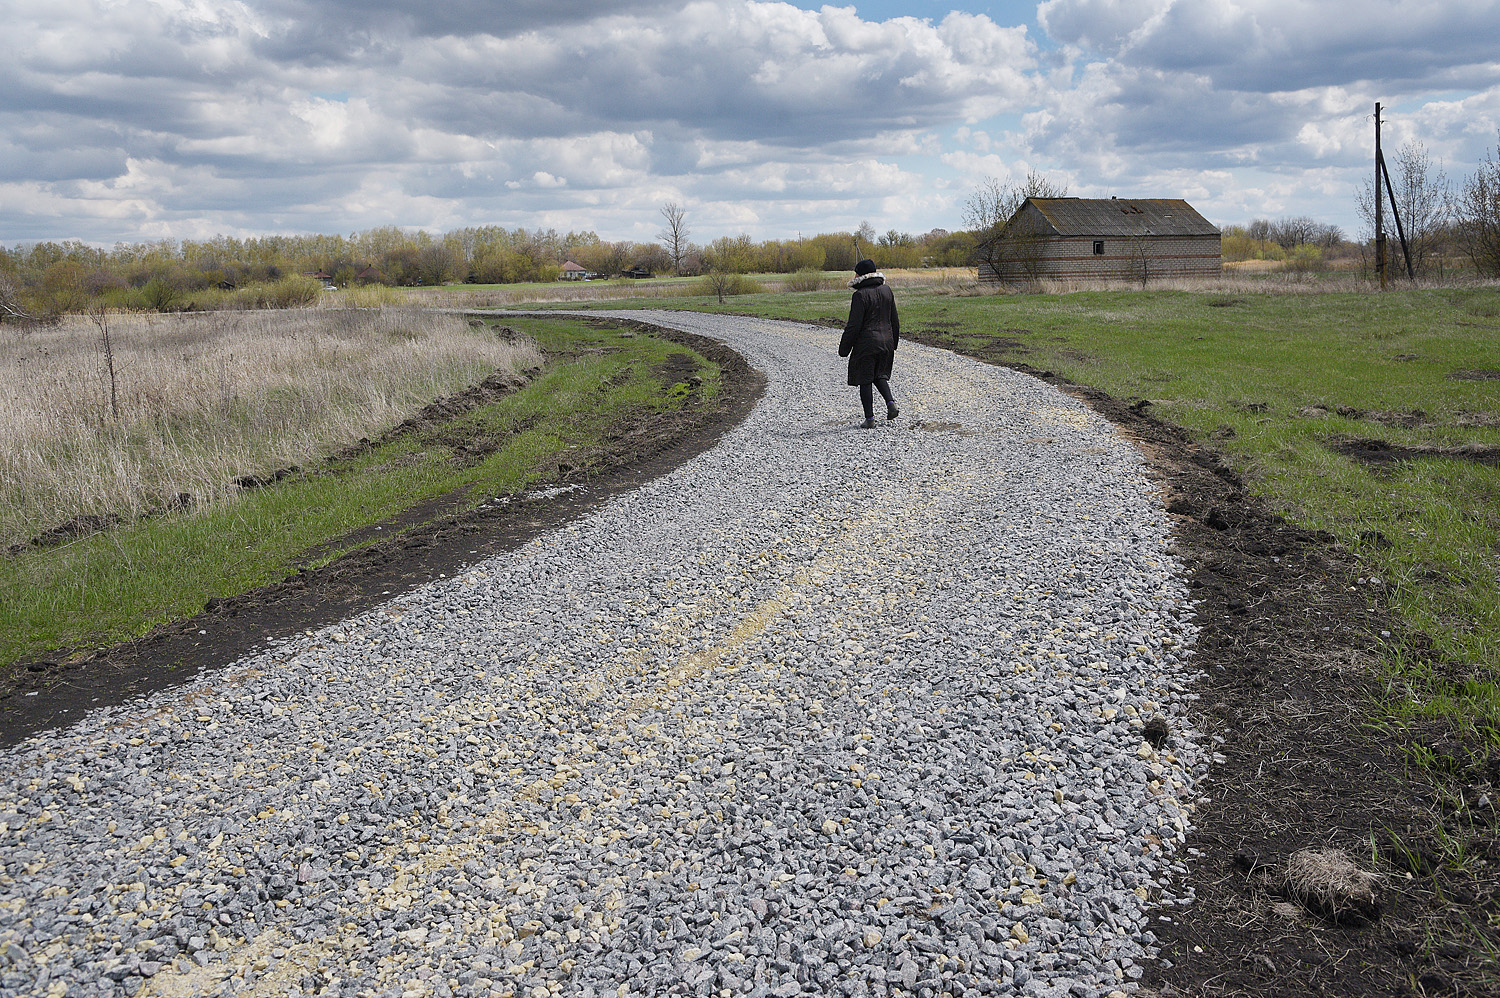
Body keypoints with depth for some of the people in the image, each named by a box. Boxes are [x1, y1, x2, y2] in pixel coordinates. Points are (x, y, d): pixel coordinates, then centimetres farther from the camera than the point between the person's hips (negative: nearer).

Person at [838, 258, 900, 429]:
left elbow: (854, 325, -16)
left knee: (865, 380, 3)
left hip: (866, 344, -7)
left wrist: (844, 349, -8)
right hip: (886, 340, 7)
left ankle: (869, 419, 3)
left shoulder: (861, 295, -15)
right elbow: (894, 320, 12)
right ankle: (890, 403, 0)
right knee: (880, 375, 22)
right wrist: (893, 343, 22)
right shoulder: (886, 290, 6)